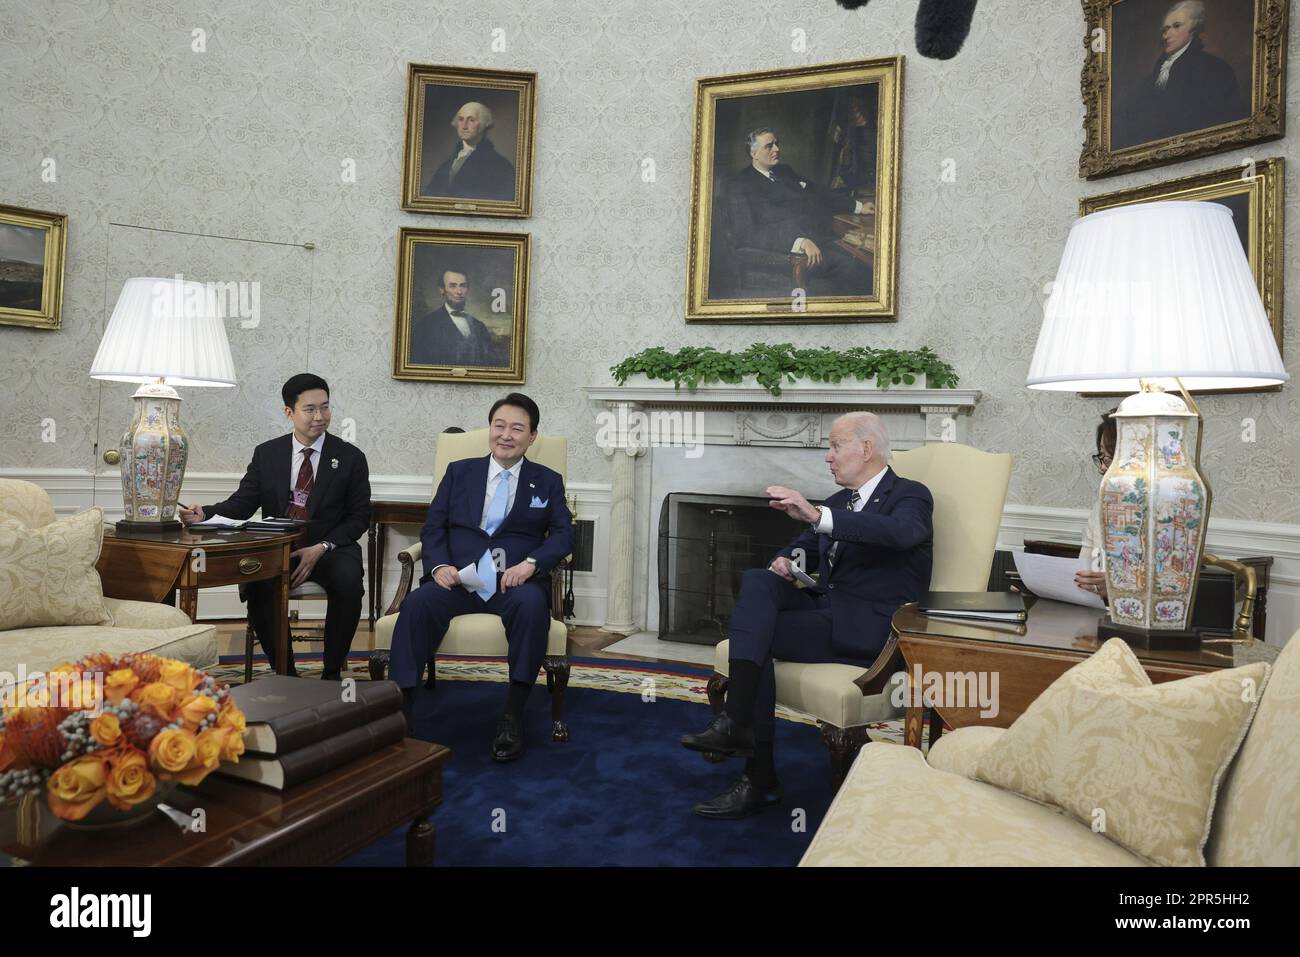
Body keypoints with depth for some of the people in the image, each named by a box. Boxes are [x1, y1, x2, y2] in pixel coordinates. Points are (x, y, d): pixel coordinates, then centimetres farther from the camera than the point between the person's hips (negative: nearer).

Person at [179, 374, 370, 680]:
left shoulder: (350, 457, 3)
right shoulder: (266, 454, 11)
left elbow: (359, 518, 1)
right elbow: (242, 504, 7)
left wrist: (321, 548, -14)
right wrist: (205, 514, -15)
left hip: (330, 548, -1)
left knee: (348, 582, -33)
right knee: (257, 584, -30)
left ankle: (332, 671, -15)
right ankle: (284, 671, -12)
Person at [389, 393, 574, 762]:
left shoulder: (548, 481, 16)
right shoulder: (459, 472, 19)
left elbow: (563, 535, 4)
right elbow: (433, 528, 11)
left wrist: (531, 564, -16)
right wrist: (439, 566, -10)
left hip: (515, 583, -1)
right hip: (458, 579, 1)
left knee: (532, 604, -35)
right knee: (418, 602, -30)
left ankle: (513, 715, -26)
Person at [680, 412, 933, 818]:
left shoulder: (910, 495, -4)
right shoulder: (837, 502, 18)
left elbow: (899, 533, -27)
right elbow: (803, 549, 24)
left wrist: (816, 515, -37)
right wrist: (785, 560, -2)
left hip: (872, 628, -7)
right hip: (827, 607, 7)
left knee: (755, 634, -20)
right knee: (756, 580, -19)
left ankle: (760, 780, -15)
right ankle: (736, 722, -25)